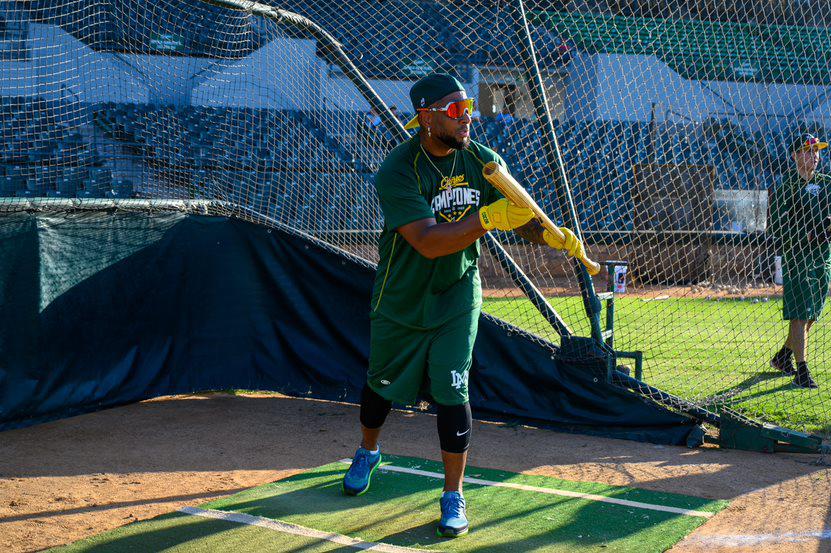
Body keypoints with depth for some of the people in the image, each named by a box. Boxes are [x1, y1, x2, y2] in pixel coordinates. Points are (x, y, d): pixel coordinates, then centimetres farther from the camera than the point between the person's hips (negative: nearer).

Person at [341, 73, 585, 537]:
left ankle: (454, 495, 3)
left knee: (451, 390, -8)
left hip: (457, 294, 1)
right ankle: (368, 452, 47)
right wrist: (488, 218, -44)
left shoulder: (483, 161, -10)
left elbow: (518, 215, -3)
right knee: (383, 382, 16)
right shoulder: (397, 173, -24)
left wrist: (553, 236, -25)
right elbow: (428, 241, -34)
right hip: (403, 298, -1)